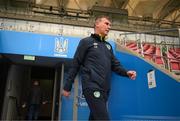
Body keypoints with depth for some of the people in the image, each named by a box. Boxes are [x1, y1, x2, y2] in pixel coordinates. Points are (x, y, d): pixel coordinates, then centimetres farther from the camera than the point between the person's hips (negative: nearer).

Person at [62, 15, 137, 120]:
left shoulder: (108, 46, 22)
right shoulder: (86, 42, 3)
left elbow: (115, 65, 18)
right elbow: (75, 65, 0)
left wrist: (126, 72, -4)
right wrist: (67, 87, -2)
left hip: (105, 89, 7)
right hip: (92, 86, -6)